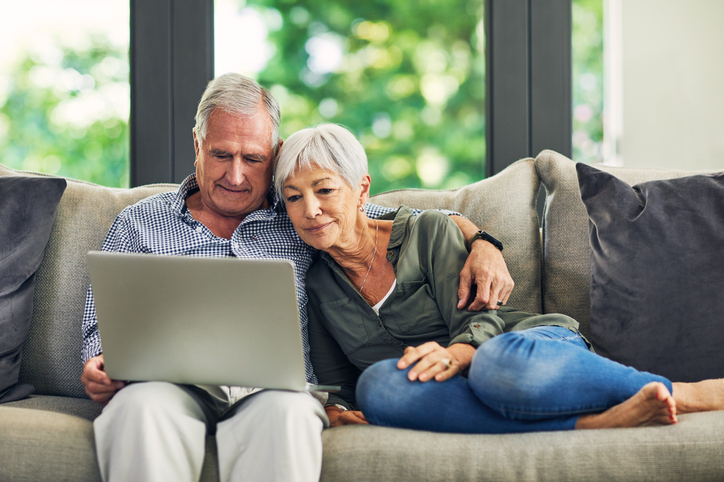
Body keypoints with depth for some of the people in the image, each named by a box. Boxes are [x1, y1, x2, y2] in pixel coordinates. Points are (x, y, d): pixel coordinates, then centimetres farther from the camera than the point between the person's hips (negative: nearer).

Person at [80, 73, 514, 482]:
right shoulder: (137, 224, 21)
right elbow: (103, 326, 17)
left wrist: (482, 246, 3)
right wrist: (100, 367, -7)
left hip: (274, 383, 0)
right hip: (175, 381, 0)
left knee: (287, 412, -38)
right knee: (142, 406, -38)